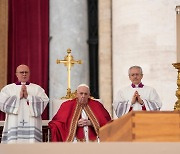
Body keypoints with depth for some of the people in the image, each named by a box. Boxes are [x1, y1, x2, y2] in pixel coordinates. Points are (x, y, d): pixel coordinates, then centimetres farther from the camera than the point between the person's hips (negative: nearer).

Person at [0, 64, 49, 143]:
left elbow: (43, 102, -1)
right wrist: (18, 96, -6)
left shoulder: (37, 88, 15)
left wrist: (28, 96, -8)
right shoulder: (8, 88, 13)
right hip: (13, 125, 0)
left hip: (32, 125, 0)